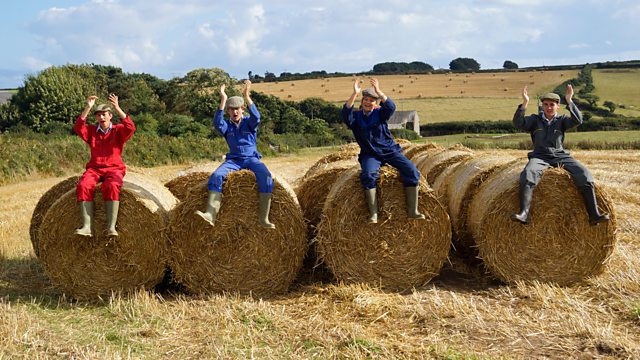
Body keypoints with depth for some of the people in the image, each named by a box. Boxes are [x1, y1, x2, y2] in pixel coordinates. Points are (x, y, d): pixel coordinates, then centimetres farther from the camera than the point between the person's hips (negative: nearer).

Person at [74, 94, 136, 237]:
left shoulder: (118, 130, 6)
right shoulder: (92, 130, 13)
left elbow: (131, 128, -16)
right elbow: (78, 128, -8)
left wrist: (117, 108, -22)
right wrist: (87, 108, -15)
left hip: (114, 169, -2)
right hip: (94, 169, 3)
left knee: (111, 186, -37)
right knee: (83, 185, -30)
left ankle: (111, 226, -39)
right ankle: (87, 226, -35)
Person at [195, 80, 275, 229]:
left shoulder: (249, 122, 7)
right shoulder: (227, 125, 9)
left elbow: (256, 117, -18)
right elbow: (217, 123, -15)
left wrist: (246, 96, -24)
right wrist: (223, 100, -20)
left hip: (252, 158, -1)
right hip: (233, 160, 2)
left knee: (265, 176, -33)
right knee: (216, 175, -29)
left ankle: (263, 218, -32)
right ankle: (210, 214, -39)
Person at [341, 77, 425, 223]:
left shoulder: (380, 113, 4)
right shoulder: (356, 116, 3)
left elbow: (391, 107, -18)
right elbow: (346, 114, -20)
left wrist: (378, 91, -30)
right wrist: (354, 94, -28)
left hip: (390, 150, 1)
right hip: (370, 155, -1)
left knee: (411, 171, -21)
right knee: (368, 175, -34)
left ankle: (412, 211, -16)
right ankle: (373, 214, -28)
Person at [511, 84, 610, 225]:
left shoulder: (562, 120, 11)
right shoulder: (535, 119, 10)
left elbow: (578, 120, -9)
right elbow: (518, 123, -7)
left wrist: (569, 101, -19)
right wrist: (525, 103, -18)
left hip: (561, 156, 2)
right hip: (540, 157, -1)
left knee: (584, 175, -22)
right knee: (528, 174, -35)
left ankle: (594, 215, -21)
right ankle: (524, 213, -45)